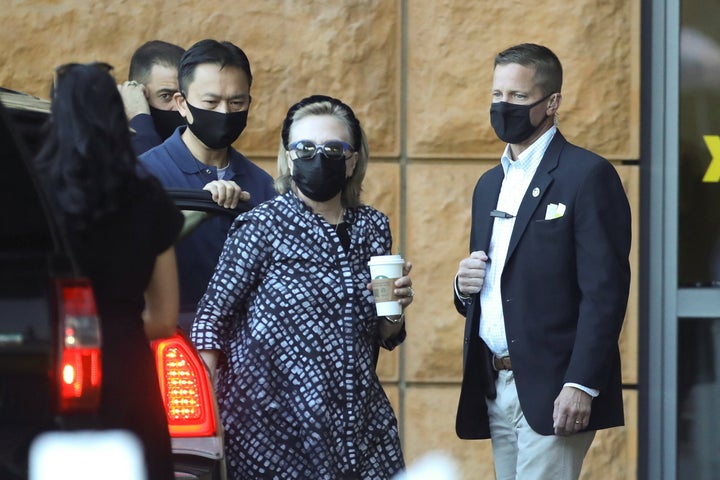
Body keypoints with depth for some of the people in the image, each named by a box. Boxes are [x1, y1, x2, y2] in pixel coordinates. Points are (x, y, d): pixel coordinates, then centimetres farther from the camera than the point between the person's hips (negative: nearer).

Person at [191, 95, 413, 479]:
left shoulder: (372, 226, 7)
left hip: (359, 426, 4)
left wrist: (395, 309, -5)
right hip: (275, 429, -4)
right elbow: (211, 320, -7)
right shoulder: (261, 226, -6)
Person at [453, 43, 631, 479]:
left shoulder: (588, 176, -7)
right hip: (495, 389, 8)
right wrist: (465, 287, 2)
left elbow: (605, 291, -13)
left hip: (552, 390, -8)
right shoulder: (490, 185, 18)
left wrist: (581, 384, -20)